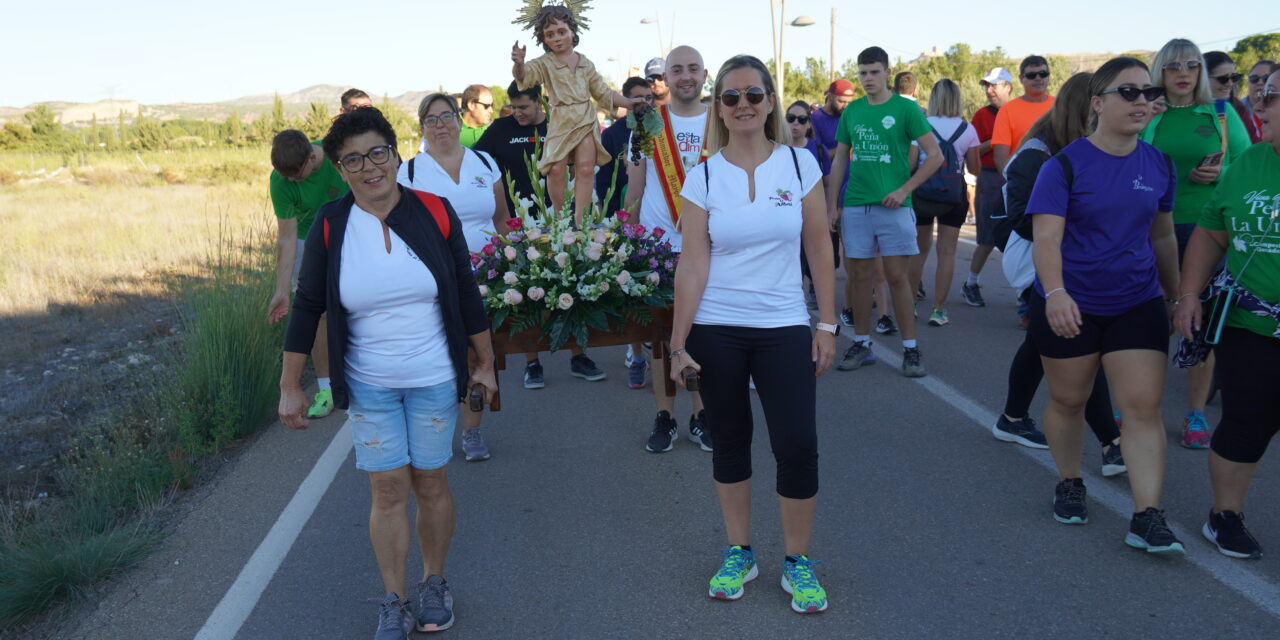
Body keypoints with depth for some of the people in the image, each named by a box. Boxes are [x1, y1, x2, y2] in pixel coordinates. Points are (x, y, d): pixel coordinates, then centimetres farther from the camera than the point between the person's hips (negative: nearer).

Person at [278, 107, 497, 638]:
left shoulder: (435, 213, -7)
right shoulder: (330, 226, -7)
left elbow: (466, 293, 1)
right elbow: (307, 307, -1)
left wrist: (485, 363, 6)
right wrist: (290, 386, 0)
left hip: (434, 379, 0)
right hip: (367, 385, 0)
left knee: (430, 482, 9)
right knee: (387, 489, 4)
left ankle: (434, 581, 31)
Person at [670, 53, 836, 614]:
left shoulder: (799, 164, 0)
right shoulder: (703, 177, -2)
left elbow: (819, 250, 3)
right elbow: (692, 263, -4)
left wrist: (827, 324, 1)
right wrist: (678, 342, -6)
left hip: (784, 327, 0)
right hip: (716, 330, 0)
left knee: (797, 446, -3)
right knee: (729, 440, 11)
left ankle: (797, 562, 17)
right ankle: (739, 553, 28)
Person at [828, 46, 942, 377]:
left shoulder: (905, 108, -2)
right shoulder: (852, 111, 10)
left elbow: (935, 155, -3)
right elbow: (840, 160, 15)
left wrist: (904, 190, -10)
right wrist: (831, 204, 8)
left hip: (892, 207, -3)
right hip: (855, 206, 4)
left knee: (896, 276, -3)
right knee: (860, 276, 7)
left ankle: (910, 348, 6)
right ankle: (862, 344, 17)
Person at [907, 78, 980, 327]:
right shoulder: (967, 129, -2)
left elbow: (909, 163, -12)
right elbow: (974, 168, 2)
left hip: (921, 193, 0)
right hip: (954, 196, 0)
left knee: (918, 249, 13)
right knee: (947, 252, 5)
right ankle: (938, 309, 4)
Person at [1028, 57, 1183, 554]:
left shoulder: (1159, 165, 4)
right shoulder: (1066, 164, -11)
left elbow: (1163, 236, 15)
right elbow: (1046, 237, -20)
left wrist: (1176, 296, 20)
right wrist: (1055, 293, -35)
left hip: (1138, 303, 3)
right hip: (1071, 306, -3)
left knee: (1144, 405, -5)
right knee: (1068, 400, 11)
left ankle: (1147, 518, -2)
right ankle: (1069, 483, 34)